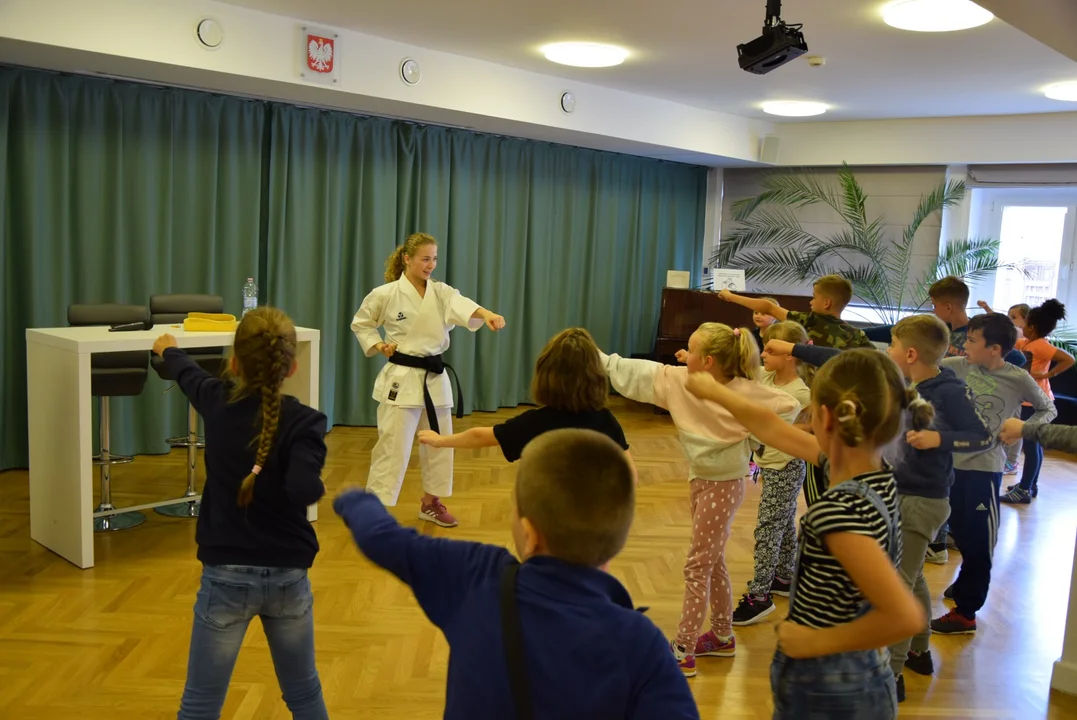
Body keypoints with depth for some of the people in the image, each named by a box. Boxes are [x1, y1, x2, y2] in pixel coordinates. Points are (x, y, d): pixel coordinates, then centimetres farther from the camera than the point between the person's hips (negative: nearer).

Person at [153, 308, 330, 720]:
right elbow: (303, 490, -29)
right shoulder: (303, 422, -13)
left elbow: (188, 375, 22)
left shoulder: (217, 403, -2)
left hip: (226, 574, 1)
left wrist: (169, 351, 43)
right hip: (288, 576, -1)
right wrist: (320, 488, -6)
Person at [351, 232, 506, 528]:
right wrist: (378, 346, -9)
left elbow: (462, 306, -21)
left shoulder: (441, 292, 1)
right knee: (393, 446, -6)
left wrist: (486, 314, -42)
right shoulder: (386, 294, -8)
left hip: (435, 378, 5)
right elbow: (360, 324, 8)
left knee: (440, 444, 13)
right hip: (401, 379, -5)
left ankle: (430, 503, 32)